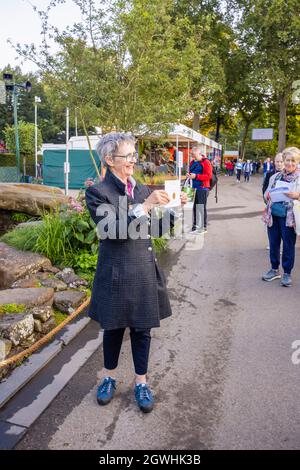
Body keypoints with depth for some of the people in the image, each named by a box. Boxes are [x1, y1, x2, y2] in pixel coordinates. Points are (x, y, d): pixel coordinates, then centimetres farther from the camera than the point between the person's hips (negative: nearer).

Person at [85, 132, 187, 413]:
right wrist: (144, 206, -28)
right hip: (115, 273, -4)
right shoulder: (97, 193, -10)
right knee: (114, 328, 14)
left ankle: (141, 382, 32)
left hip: (145, 271, 4)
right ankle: (109, 377, 39)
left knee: (142, 329, 13)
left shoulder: (142, 190, 6)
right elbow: (112, 230, -24)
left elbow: (156, 229, 11)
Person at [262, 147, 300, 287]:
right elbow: (266, 194, 18)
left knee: (288, 245, 3)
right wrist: (267, 196, -4)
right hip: (273, 215, 4)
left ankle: (287, 273, 17)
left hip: (289, 217, -4)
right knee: (273, 243, 11)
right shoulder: (275, 177, 10)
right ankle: (274, 270, 27)